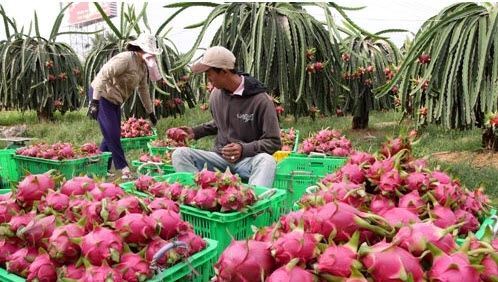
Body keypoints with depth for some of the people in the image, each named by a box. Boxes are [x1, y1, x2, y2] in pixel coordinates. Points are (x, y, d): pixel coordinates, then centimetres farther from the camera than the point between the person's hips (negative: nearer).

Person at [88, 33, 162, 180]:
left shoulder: (143, 66, 7)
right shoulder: (125, 58, -21)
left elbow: (144, 90, 17)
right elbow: (103, 75, -27)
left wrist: (150, 113, 21)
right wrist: (95, 101, -31)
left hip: (114, 100, 9)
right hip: (102, 96, -9)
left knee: (112, 135, 10)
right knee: (112, 134, -8)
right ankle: (123, 169, -2)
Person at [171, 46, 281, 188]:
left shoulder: (260, 100, -13)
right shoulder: (216, 94, 5)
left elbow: (274, 142, -10)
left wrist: (244, 149, -23)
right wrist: (195, 131, 10)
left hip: (248, 159, -4)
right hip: (219, 157, 5)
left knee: (267, 160, -38)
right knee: (179, 154, -18)